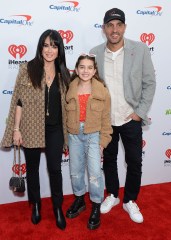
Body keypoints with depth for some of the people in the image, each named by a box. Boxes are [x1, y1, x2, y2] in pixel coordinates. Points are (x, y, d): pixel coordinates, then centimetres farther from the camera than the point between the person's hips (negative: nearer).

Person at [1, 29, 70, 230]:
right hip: (31, 128, -1)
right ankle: (36, 204, 36)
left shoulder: (63, 73, 3)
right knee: (32, 168, 14)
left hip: (54, 130, 2)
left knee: (55, 168, 7)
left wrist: (66, 129, 7)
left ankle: (58, 208, 26)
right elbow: (19, 101, -7)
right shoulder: (27, 69, -7)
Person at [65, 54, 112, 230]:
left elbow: (105, 119, -3)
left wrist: (103, 140, -6)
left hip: (93, 136, -3)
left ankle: (96, 207, 17)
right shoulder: (70, 90, -1)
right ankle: (79, 200, 38)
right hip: (74, 136, 3)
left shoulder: (102, 92, -6)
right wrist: (66, 136, 1)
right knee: (75, 171, 15)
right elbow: (66, 115, 3)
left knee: (95, 173, -4)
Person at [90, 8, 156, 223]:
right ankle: (112, 195, 39)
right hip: (105, 120, 2)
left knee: (134, 162, 9)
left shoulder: (140, 49, -8)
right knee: (108, 159, 16)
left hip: (131, 119, -1)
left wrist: (140, 112, -8)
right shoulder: (94, 53, -4)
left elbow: (149, 83, -4)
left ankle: (130, 201, 31)